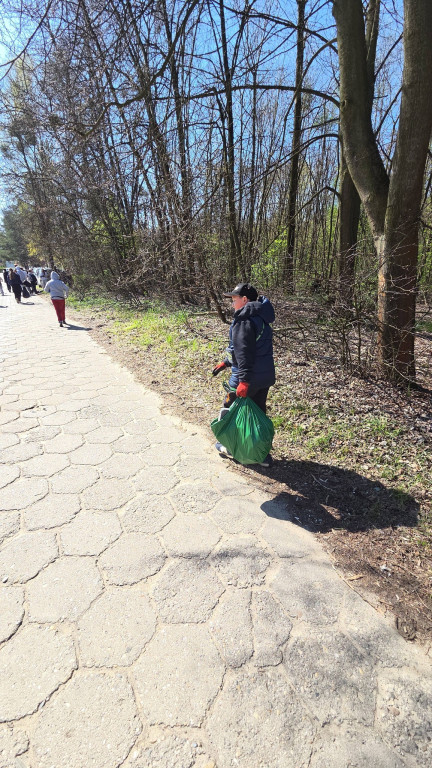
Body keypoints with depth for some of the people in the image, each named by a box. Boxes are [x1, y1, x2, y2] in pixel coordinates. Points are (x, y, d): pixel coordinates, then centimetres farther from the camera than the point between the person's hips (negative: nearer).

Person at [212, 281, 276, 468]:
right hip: (266, 376, 9)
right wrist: (226, 362, 23)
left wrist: (244, 380, -28)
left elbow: (244, 352, -26)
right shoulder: (261, 318, 14)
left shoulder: (244, 320, -17)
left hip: (249, 377, -9)